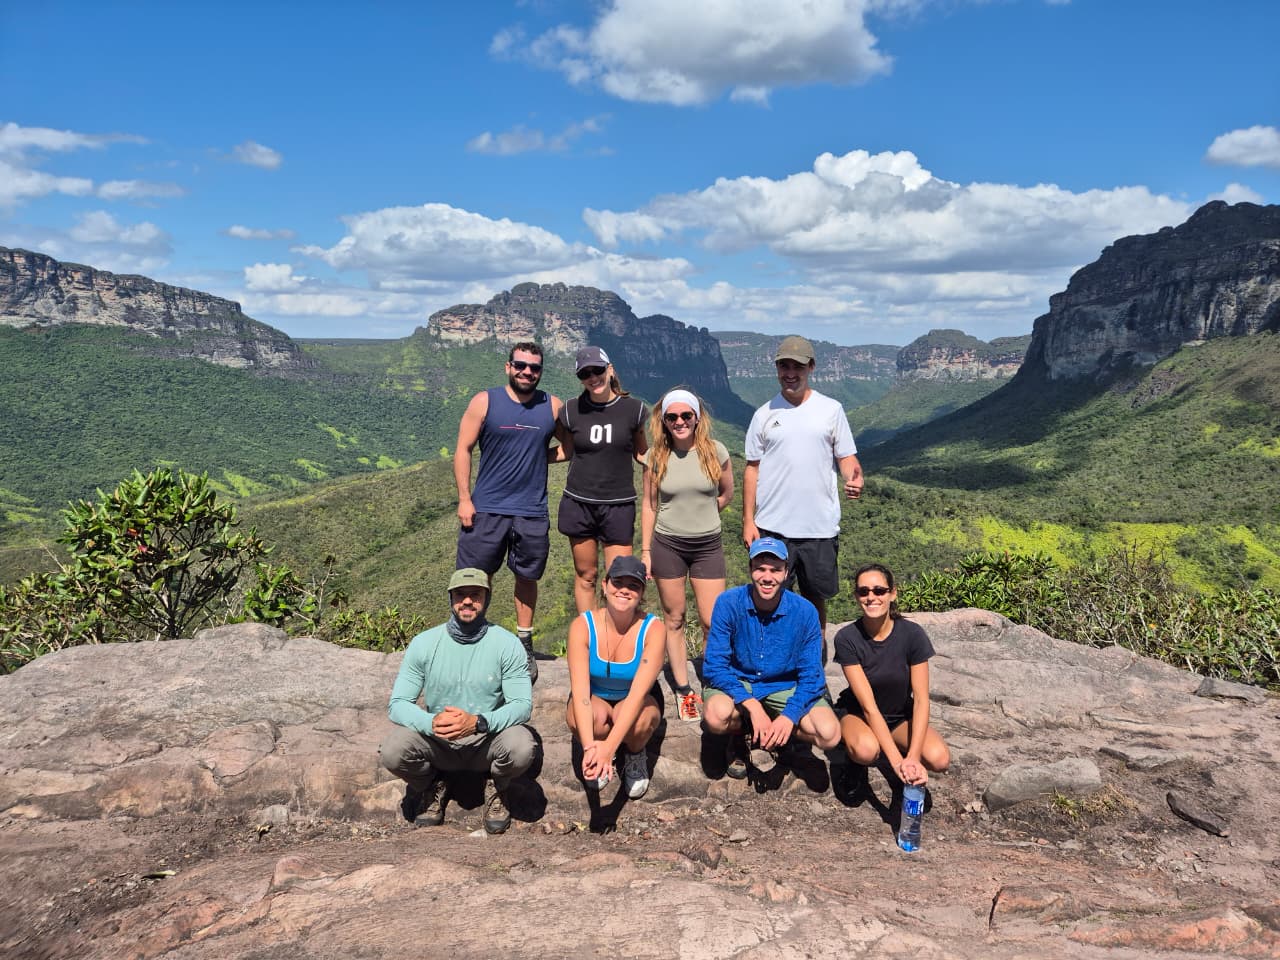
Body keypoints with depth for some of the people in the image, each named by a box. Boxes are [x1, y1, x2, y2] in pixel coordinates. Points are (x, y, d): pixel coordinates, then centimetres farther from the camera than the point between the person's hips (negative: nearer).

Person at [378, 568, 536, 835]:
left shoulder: (507, 644, -11)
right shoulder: (424, 643, -7)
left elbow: (523, 704, -15)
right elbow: (397, 704, -9)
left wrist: (477, 722, -34)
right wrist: (431, 723, -31)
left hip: (487, 740, -1)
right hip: (437, 743, 1)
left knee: (521, 748, -33)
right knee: (392, 751, -28)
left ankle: (499, 792, 5)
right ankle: (431, 788, 8)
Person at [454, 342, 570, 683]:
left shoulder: (553, 407, 3)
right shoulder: (484, 402, -2)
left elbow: (570, 447, 14)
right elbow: (463, 450, -1)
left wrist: (539, 456, -2)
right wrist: (464, 499, -7)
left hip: (532, 512, 2)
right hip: (486, 509, -1)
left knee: (527, 578, 13)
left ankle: (524, 645, 27)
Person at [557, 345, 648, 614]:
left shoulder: (633, 408, -3)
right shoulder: (571, 411, 0)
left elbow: (641, 454, 6)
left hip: (619, 505, -1)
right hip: (579, 503, 1)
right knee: (585, 576, 10)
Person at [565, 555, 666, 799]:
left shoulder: (653, 629, -25)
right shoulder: (582, 626, -23)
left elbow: (638, 692, -34)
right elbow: (580, 689, -31)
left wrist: (609, 746, -46)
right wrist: (589, 747, -46)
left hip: (638, 703, 0)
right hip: (594, 699, 0)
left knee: (637, 721, -36)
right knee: (586, 718, -35)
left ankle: (636, 755, 1)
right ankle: (598, 759, 1)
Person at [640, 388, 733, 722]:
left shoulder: (716, 452, -6)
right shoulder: (656, 457, -4)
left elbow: (726, 494, 9)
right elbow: (649, 505, 2)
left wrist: (700, 516, 6)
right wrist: (645, 551, 1)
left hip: (708, 545, 0)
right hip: (667, 545, 1)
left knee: (712, 623, -1)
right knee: (674, 620, 9)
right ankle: (683, 691, 21)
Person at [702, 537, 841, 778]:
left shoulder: (804, 611, -14)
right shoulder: (729, 603, -17)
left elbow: (811, 676, -11)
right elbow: (714, 666, -18)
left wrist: (789, 716, -27)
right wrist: (751, 705, -30)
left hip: (785, 688, 1)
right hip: (737, 683, -1)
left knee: (829, 733, -24)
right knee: (717, 716, -35)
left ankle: (767, 739, 3)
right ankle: (742, 736, 3)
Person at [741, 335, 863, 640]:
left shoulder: (831, 409, 4)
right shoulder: (765, 414, 4)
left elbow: (846, 457, 4)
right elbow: (752, 468, 6)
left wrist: (855, 478, -20)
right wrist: (748, 521, 0)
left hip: (820, 526, 0)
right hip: (772, 526, 0)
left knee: (815, 596, 12)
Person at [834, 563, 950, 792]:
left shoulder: (912, 634, -18)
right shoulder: (847, 638, -22)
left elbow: (921, 700, -18)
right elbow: (868, 705, -25)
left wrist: (912, 757, -30)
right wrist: (897, 761, -33)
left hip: (900, 716, 2)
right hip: (859, 714, -2)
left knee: (939, 759, -26)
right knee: (866, 751, -36)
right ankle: (853, 752, -1)